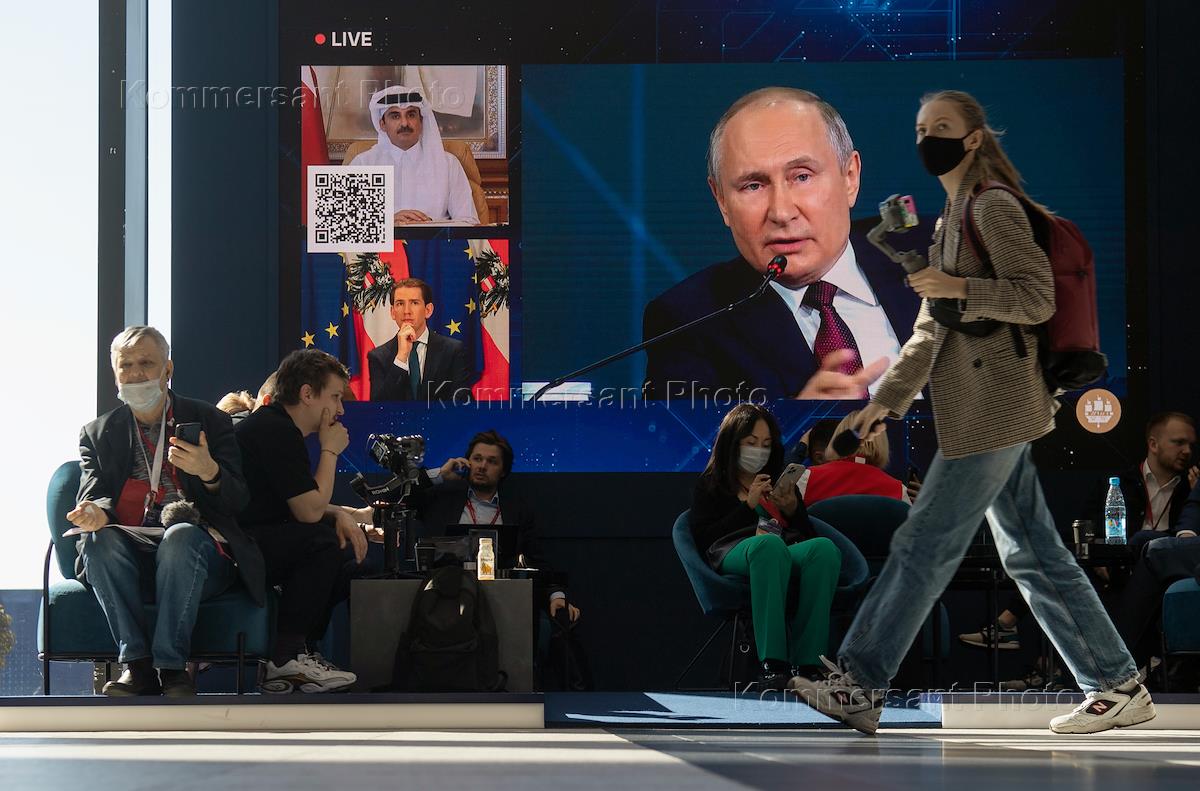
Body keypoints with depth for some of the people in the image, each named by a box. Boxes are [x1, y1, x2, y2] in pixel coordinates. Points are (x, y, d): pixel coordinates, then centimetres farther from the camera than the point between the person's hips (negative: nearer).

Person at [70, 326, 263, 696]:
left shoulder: (210, 421, 12)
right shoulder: (97, 433, 18)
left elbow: (237, 501, 2)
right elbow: (95, 496, 4)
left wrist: (208, 471, -21)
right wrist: (96, 512, -22)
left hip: (199, 555, -2)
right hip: (128, 560, 2)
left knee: (181, 535, -35)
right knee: (100, 538, -31)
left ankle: (171, 666, -34)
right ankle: (137, 664, -30)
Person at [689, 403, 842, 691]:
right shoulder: (710, 485, 23)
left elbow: (808, 534, 27)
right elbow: (704, 539, 6)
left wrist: (793, 510, 7)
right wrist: (749, 505, 2)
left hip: (788, 555, 4)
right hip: (735, 553, -4)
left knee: (825, 548, -35)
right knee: (769, 543, -42)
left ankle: (807, 663, -42)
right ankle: (772, 664, -51)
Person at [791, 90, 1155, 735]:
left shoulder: (994, 207, -8)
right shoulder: (950, 221, 21)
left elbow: (1038, 299, -14)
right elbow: (931, 329, 22)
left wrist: (961, 288, -23)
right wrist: (888, 397, 16)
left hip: (994, 408, -10)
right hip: (991, 413, 10)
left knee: (924, 545, -7)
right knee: (1032, 555, 9)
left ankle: (857, 686, -4)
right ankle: (1117, 686, 12)